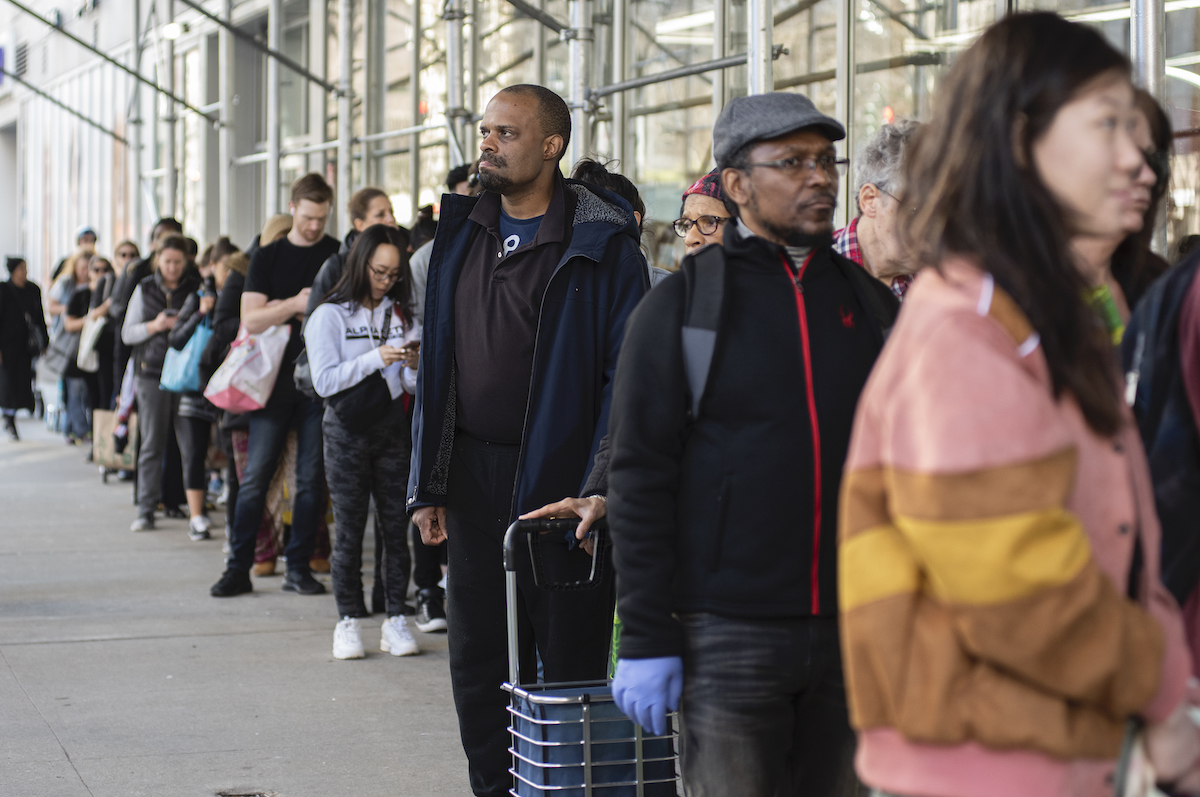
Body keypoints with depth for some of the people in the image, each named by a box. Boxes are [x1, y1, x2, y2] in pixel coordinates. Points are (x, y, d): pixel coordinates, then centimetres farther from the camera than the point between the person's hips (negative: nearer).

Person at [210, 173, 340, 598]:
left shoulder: (339, 255, 7)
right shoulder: (267, 257, 7)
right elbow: (250, 320, -2)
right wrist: (295, 304, -16)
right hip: (275, 376, 0)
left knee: (311, 478, 2)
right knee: (256, 475, -2)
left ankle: (299, 567, 9)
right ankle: (238, 567, 4)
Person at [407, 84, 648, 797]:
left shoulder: (602, 243, -7)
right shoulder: (463, 234, 10)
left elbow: (626, 372, -11)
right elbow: (437, 364, 13)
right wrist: (427, 483, 8)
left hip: (561, 482, -5)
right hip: (473, 478, 5)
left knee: (571, 664, 3)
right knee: (478, 660, 10)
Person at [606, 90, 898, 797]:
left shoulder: (869, 301, 11)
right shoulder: (682, 306, -1)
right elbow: (641, 478, -4)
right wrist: (647, 637, -9)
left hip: (854, 632, 4)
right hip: (729, 630, -4)